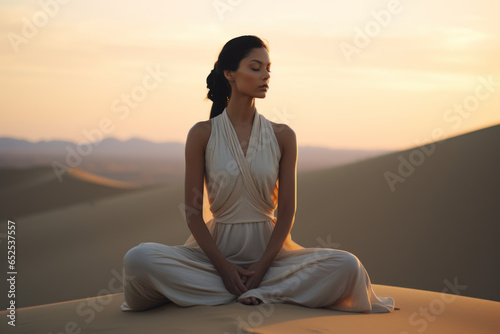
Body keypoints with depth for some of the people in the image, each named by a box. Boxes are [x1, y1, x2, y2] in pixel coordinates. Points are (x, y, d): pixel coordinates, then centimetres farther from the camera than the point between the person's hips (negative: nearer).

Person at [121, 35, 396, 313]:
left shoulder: (282, 136, 2)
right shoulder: (203, 134, -2)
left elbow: (287, 210, 1)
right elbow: (193, 213, -3)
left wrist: (262, 266, -12)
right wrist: (224, 268, -14)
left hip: (269, 247, 2)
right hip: (216, 248, -1)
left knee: (346, 266, -23)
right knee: (138, 259, -28)